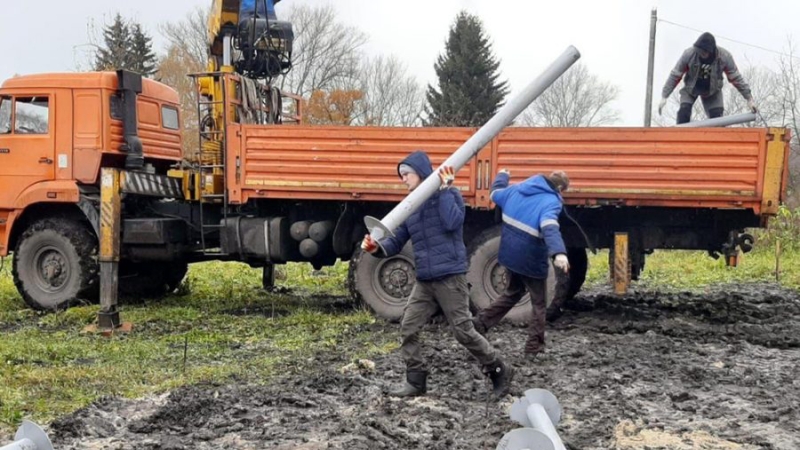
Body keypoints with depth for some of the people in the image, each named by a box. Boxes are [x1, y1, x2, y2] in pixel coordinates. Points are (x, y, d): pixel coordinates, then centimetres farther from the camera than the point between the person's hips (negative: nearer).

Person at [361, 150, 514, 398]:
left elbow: (452, 222, -22)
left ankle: (499, 370, 16)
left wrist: (444, 189, -16)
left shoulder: (448, 194, -2)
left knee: (464, 332, -2)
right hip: (424, 281, 7)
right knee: (408, 329, 2)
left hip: (450, 277, -6)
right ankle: (415, 381, 13)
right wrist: (378, 247, -10)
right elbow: (397, 242, 11)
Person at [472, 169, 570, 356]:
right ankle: (534, 346, 14)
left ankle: (480, 322, 21)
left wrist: (502, 176, 43)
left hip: (510, 254, 7)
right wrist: (558, 253, -54)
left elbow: (496, 194, 23)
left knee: (512, 292, 28)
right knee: (539, 302, 12)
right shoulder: (550, 202, -19)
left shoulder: (518, 189, 3)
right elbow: (550, 228, -39)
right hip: (531, 260, -7)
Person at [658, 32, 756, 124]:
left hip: (712, 90, 1)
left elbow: (736, 78, -14)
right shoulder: (689, 54, -29)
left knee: (717, 118, -10)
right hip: (691, 88, -1)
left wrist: (749, 98, -11)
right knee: (684, 112, -22)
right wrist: (664, 97, -20)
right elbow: (675, 75, -18)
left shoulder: (724, 56, -26)